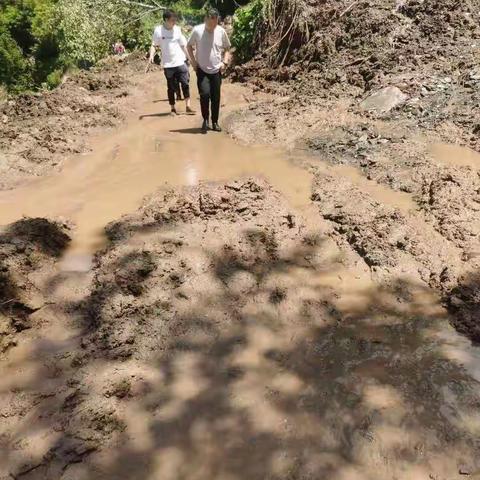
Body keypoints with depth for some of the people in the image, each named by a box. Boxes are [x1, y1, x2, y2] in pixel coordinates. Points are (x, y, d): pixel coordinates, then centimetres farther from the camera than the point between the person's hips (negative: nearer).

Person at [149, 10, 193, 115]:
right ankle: (172, 108, 17)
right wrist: (151, 55, -17)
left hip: (180, 62, 2)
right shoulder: (158, 30, -4)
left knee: (185, 83, -7)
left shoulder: (177, 29, 3)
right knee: (171, 87, 6)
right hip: (168, 64, -2)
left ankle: (188, 106, 1)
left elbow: (183, 45, 10)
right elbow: (154, 45, 0)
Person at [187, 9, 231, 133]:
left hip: (216, 71, 2)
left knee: (216, 98, 5)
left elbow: (227, 48, 11)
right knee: (204, 94, -18)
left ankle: (215, 122, 20)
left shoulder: (221, 32, -4)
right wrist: (193, 62, -4)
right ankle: (205, 120, 2)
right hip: (202, 70, -2)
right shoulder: (197, 30, -8)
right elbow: (189, 46, 5)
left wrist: (225, 62, -3)